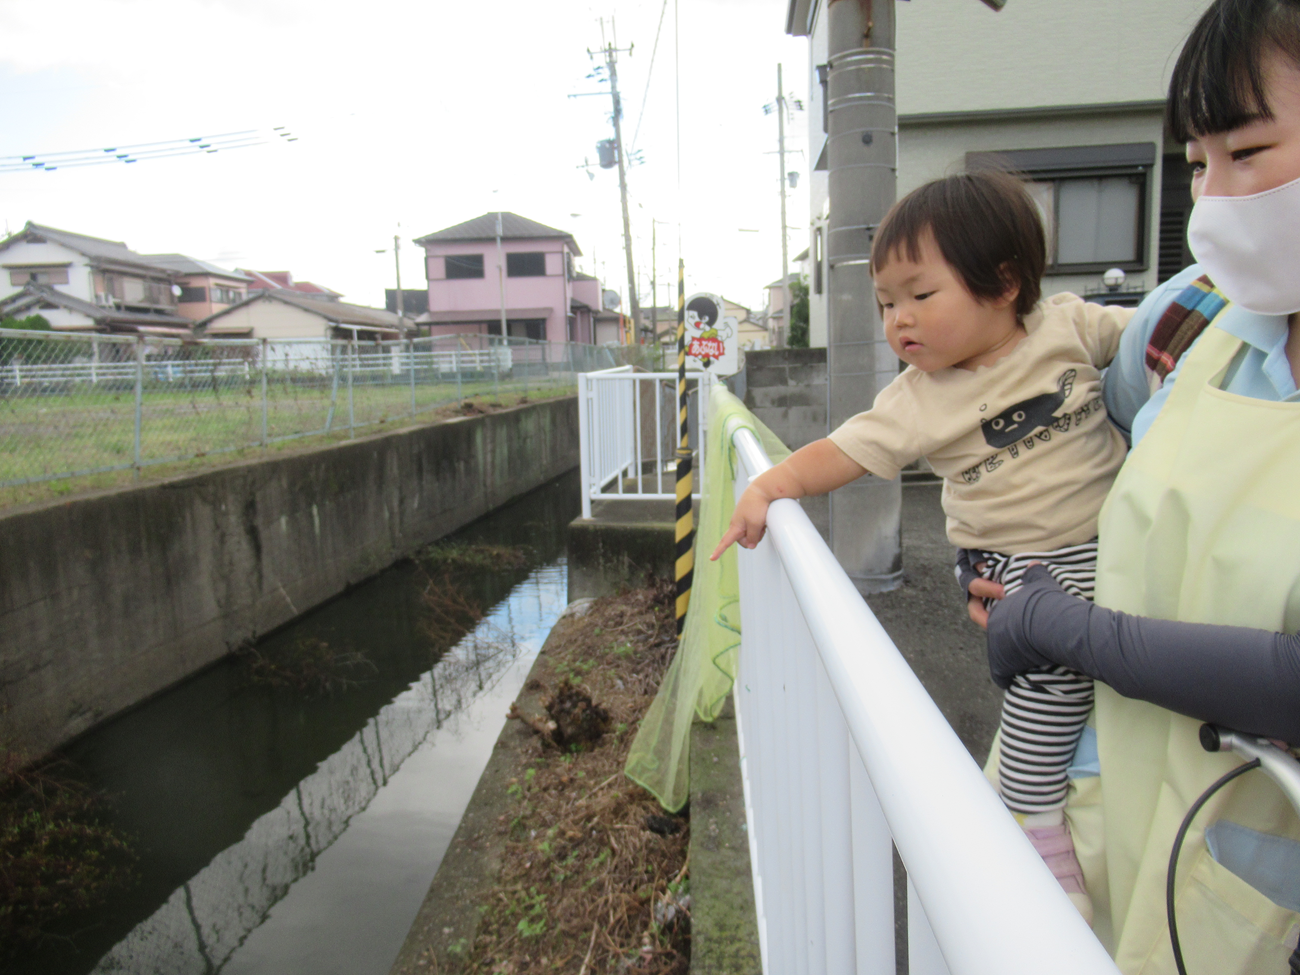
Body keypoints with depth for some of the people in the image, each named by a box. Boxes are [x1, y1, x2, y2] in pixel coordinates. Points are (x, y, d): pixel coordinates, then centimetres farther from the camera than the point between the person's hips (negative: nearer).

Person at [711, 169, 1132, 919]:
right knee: (1057, 657, -17)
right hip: (1023, 561, -3)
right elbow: (845, 451, -11)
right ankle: (1035, 826, 0)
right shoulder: (919, 401, -7)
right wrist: (770, 485, -23)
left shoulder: (1068, 325, -3)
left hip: (1115, 533, 3)